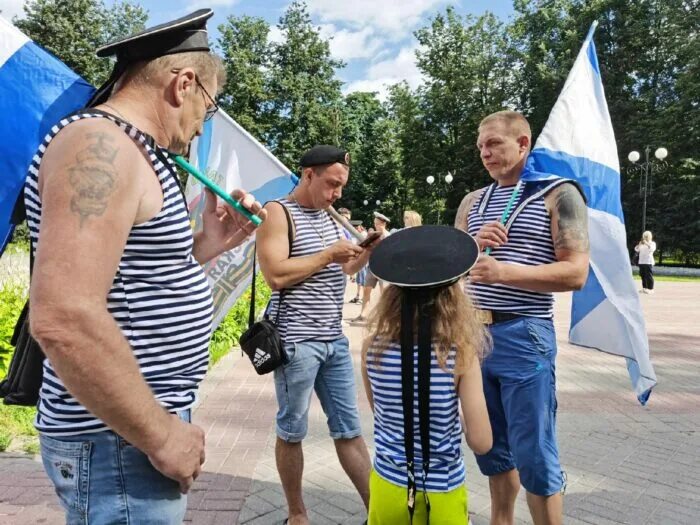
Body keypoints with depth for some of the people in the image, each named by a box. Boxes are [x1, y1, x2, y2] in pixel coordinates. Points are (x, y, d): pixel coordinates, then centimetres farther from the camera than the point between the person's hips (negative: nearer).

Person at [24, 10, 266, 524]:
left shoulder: (124, 151, 12)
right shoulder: (101, 143, -19)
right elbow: (64, 318, -30)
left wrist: (205, 245, 6)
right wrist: (161, 434, -22)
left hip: (140, 423, 10)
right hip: (116, 440, -10)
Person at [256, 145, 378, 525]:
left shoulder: (331, 215, 15)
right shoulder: (279, 212, -8)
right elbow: (276, 275, -19)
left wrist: (368, 251, 4)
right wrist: (328, 254, -15)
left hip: (335, 340, 7)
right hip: (296, 342, -7)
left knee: (349, 429, 13)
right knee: (292, 432, 9)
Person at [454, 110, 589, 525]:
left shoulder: (558, 194, -4)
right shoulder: (473, 202, 13)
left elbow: (575, 273, -12)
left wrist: (504, 272, -22)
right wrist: (472, 246, -8)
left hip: (523, 337, -5)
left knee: (534, 455, 2)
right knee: (491, 447, 18)